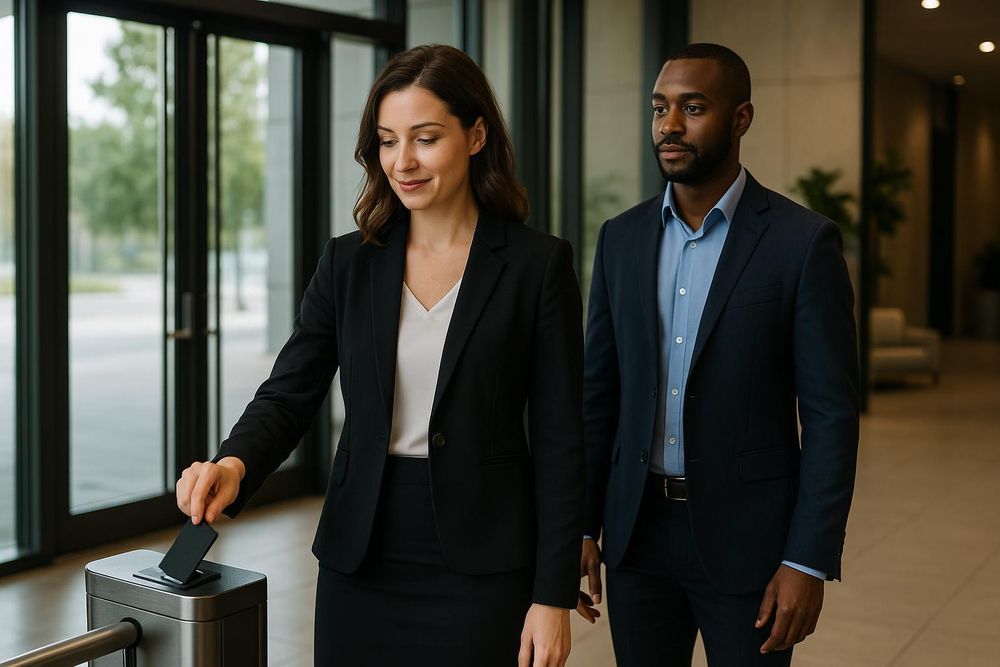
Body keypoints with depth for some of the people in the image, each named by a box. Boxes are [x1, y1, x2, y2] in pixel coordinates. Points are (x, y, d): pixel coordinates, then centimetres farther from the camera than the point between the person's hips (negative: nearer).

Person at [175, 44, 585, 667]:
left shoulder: (537, 263, -6)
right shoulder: (349, 261, 4)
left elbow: (559, 440, -6)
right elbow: (289, 395, 1)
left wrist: (554, 595, -8)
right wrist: (235, 463, -20)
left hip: (479, 567, -3)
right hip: (361, 560, 3)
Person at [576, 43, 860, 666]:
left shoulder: (803, 241, -8)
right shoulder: (622, 238, 5)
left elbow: (831, 413, -9)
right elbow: (599, 391, 8)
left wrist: (809, 561, -13)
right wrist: (581, 526, 4)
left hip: (746, 537, -4)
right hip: (637, 529, 4)